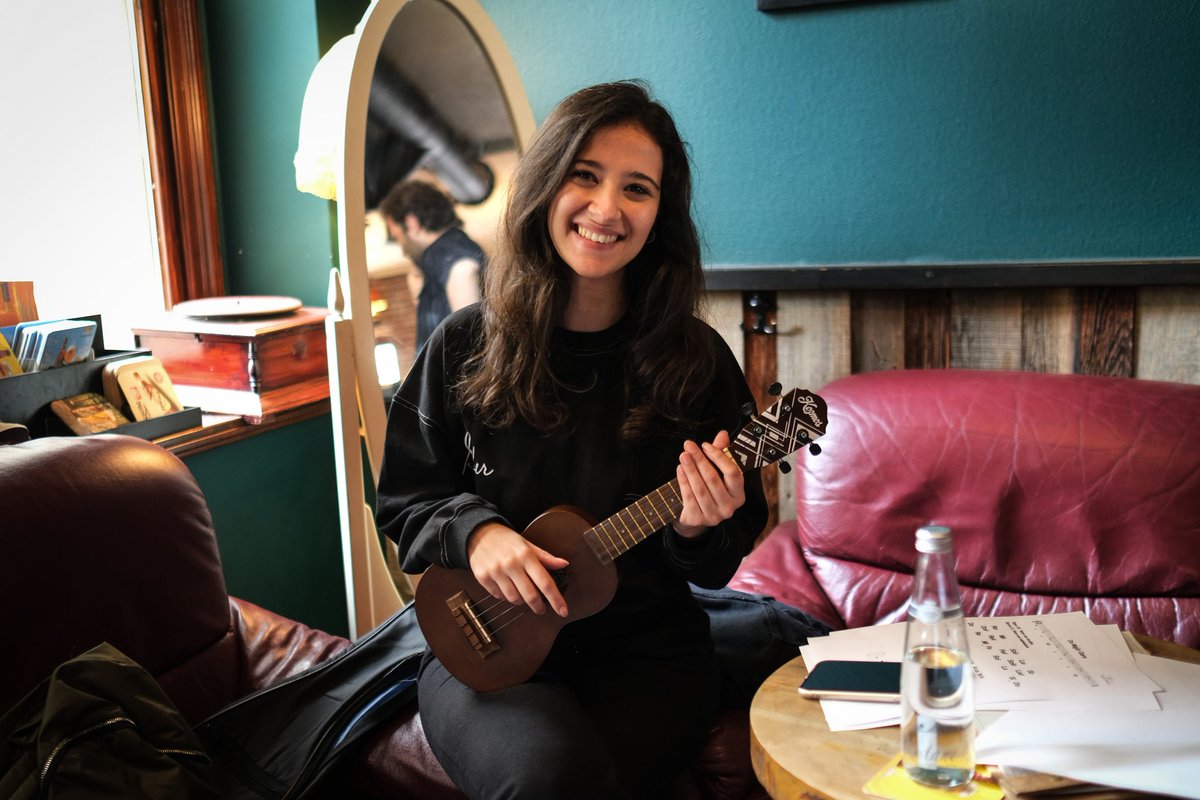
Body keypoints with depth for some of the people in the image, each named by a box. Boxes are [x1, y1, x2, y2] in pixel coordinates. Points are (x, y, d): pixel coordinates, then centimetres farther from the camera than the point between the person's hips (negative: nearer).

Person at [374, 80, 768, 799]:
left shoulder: (698, 360, -3)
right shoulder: (466, 347, -2)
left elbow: (725, 561, 4)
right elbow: (405, 502, 6)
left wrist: (699, 530, -18)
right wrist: (474, 530, -14)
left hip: (647, 649, 1)